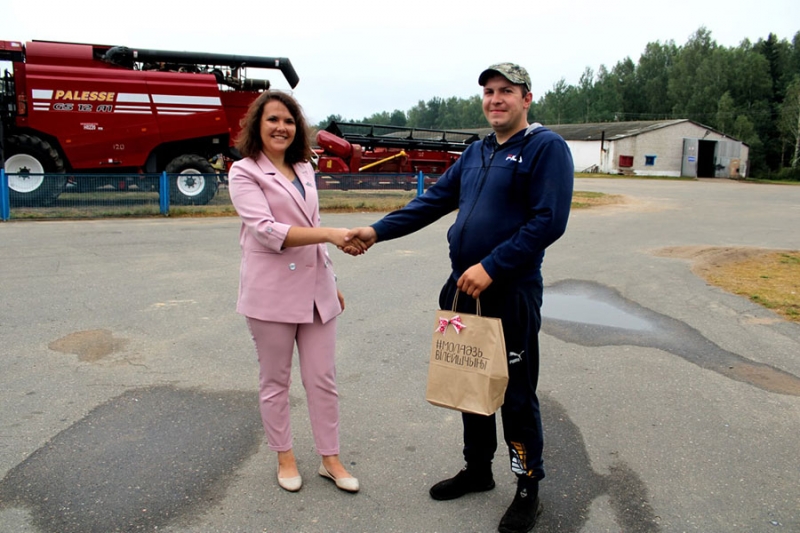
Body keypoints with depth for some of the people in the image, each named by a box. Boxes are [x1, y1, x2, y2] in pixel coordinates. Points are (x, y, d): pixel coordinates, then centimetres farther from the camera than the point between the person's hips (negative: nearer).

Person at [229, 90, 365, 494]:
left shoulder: (304, 169, 13)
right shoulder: (244, 173, -5)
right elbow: (266, 230, -18)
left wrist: (332, 282, 19)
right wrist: (331, 233, -26)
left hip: (315, 289, 5)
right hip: (271, 291, -5)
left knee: (322, 380, 9)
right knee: (275, 381, 10)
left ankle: (330, 458, 23)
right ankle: (285, 457, 28)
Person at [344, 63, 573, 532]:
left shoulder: (546, 147, -8)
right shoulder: (476, 153, 15)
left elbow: (549, 221, -18)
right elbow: (434, 201, 13)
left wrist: (492, 268, -22)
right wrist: (378, 231, 3)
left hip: (512, 293, -7)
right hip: (465, 288, 7)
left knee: (517, 396, 4)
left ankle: (529, 488, 24)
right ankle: (478, 469, 36)